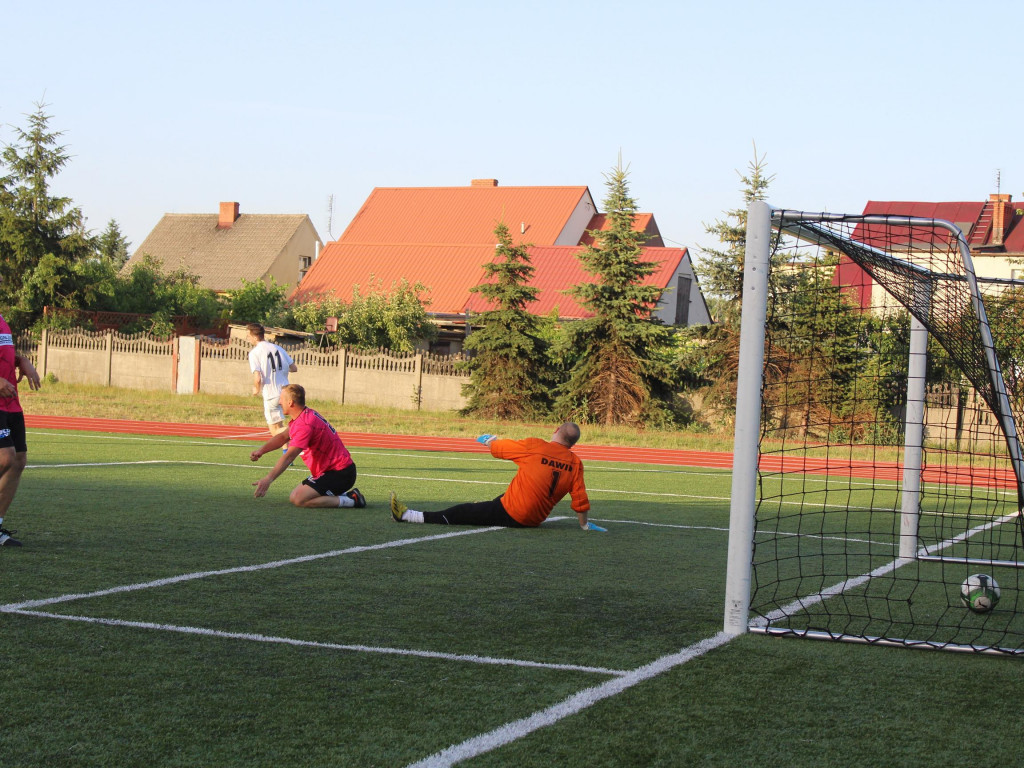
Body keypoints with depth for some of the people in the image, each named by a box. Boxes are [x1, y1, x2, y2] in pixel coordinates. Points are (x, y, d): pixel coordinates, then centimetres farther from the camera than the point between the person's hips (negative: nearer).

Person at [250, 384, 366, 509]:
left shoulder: (305, 425, -22)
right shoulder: (306, 415, 11)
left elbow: (289, 457, -28)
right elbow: (282, 437, 15)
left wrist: (268, 479, -32)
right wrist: (261, 450, -1)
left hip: (339, 473, -10)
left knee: (298, 499, -20)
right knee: (294, 495, 12)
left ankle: (350, 500, -13)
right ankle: (342, 494, 10)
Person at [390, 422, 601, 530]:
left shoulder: (534, 446, -12)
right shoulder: (575, 463, -3)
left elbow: (497, 447, 0)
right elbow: (580, 499, 1)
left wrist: (488, 440, 22)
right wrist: (585, 524, 16)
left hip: (510, 514, -5)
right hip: (535, 520, 5)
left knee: (460, 513, -2)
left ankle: (407, 515, 1)